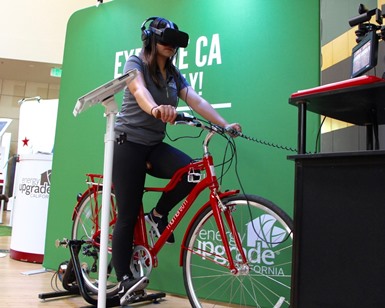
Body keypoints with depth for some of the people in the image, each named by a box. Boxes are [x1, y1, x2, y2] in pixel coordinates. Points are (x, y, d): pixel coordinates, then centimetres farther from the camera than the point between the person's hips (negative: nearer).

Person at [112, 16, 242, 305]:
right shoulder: (136, 63, -5)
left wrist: (225, 124, -18)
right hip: (129, 143, -5)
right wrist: (155, 109, -51)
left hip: (155, 145, 5)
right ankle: (124, 280, 1)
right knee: (128, 215, -8)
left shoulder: (174, 75, 11)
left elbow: (197, 101, -3)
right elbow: (139, 89, -28)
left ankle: (158, 214, 1)